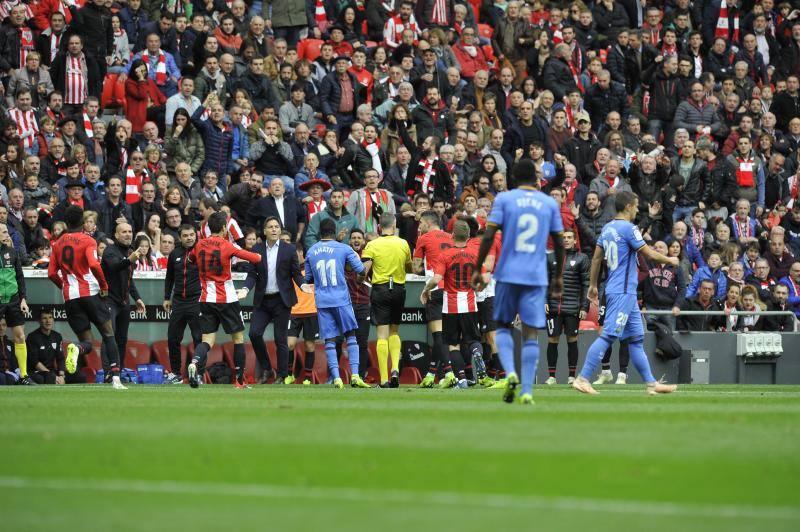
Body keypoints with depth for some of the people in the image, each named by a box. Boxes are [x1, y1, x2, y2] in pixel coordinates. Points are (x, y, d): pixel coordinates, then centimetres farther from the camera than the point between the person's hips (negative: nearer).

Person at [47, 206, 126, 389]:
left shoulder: (58, 244, 11)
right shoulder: (88, 241, -2)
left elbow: (52, 273, 9)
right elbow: (94, 265, -17)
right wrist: (104, 286, -5)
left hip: (70, 298, 4)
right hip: (91, 292, -4)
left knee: (86, 342, 7)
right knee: (108, 335, 4)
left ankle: (76, 348, -31)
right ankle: (115, 378, -11)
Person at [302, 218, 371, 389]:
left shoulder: (311, 252, 7)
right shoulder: (344, 249, -2)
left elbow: (308, 279, 14)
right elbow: (361, 270, -1)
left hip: (322, 302, 2)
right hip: (341, 299, -2)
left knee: (330, 340, 3)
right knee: (351, 336, 6)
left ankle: (336, 378, -5)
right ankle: (354, 375, -5)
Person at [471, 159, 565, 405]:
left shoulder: (504, 199, 2)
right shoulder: (550, 203, 8)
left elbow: (488, 236, -6)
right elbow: (559, 244, 9)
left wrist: (477, 269, 1)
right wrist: (558, 277, 20)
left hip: (508, 274, -1)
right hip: (536, 277, 1)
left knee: (503, 325, 14)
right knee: (530, 333, 1)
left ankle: (510, 373, -11)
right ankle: (527, 391, -7)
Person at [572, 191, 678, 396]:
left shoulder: (608, 228, 13)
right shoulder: (628, 228, -12)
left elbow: (596, 258, 17)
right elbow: (649, 254, -11)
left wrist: (593, 285, 23)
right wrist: (670, 260, 6)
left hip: (626, 293, 10)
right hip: (623, 292, -10)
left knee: (637, 337, 10)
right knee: (609, 335, -12)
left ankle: (651, 383, 12)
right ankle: (582, 378, -15)